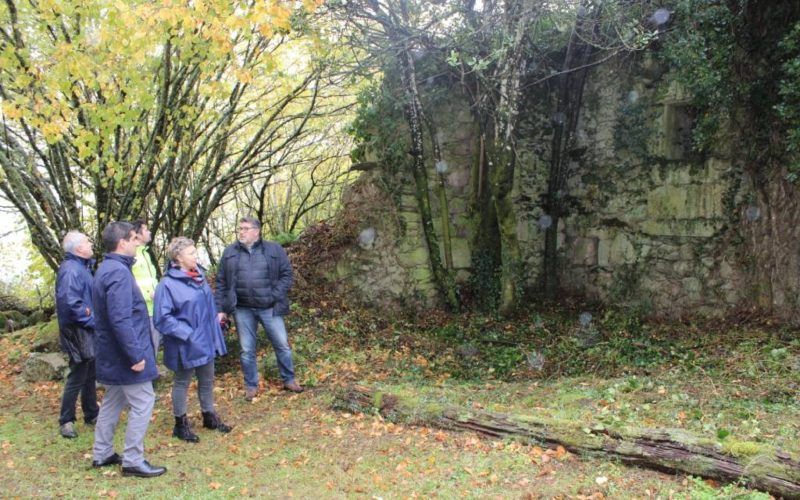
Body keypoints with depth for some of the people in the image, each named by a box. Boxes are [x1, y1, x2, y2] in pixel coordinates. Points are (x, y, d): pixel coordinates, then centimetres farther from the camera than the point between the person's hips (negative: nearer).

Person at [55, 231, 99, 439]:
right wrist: (91, 320, -19)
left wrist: (93, 320, 8)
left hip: (88, 332, 10)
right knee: (77, 377, 0)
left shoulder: (82, 266, 11)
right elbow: (71, 304, -29)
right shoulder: (71, 270, -21)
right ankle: (66, 421, 13)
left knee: (90, 375, 18)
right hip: (78, 333, -10)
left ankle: (92, 414, 30)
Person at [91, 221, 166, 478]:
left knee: (113, 401, 19)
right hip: (124, 353, -10)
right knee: (143, 402, -3)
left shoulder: (106, 269, 12)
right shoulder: (118, 272, -22)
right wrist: (135, 355, -24)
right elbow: (120, 319, -27)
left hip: (112, 353, 10)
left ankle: (102, 454, 28)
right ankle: (133, 461, 3)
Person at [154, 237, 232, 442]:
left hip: (206, 339, 7)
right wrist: (186, 334, -23)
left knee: (207, 380, 19)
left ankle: (209, 416, 36)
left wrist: (215, 330, 12)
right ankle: (181, 424, 26)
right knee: (182, 383, 11)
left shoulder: (199, 275, 2)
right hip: (186, 344, -7)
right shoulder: (168, 284, -20)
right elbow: (162, 318, -21)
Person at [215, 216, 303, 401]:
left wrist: (275, 296, -12)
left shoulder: (274, 250, 0)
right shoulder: (230, 253, 5)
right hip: (242, 310, 1)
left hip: (270, 308, -1)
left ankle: (289, 380, 24)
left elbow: (286, 274, -1)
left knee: (282, 345, 6)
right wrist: (221, 308, 2)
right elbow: (221, 282, 7)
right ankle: (251, 386, 24)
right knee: (247, 350, 9)